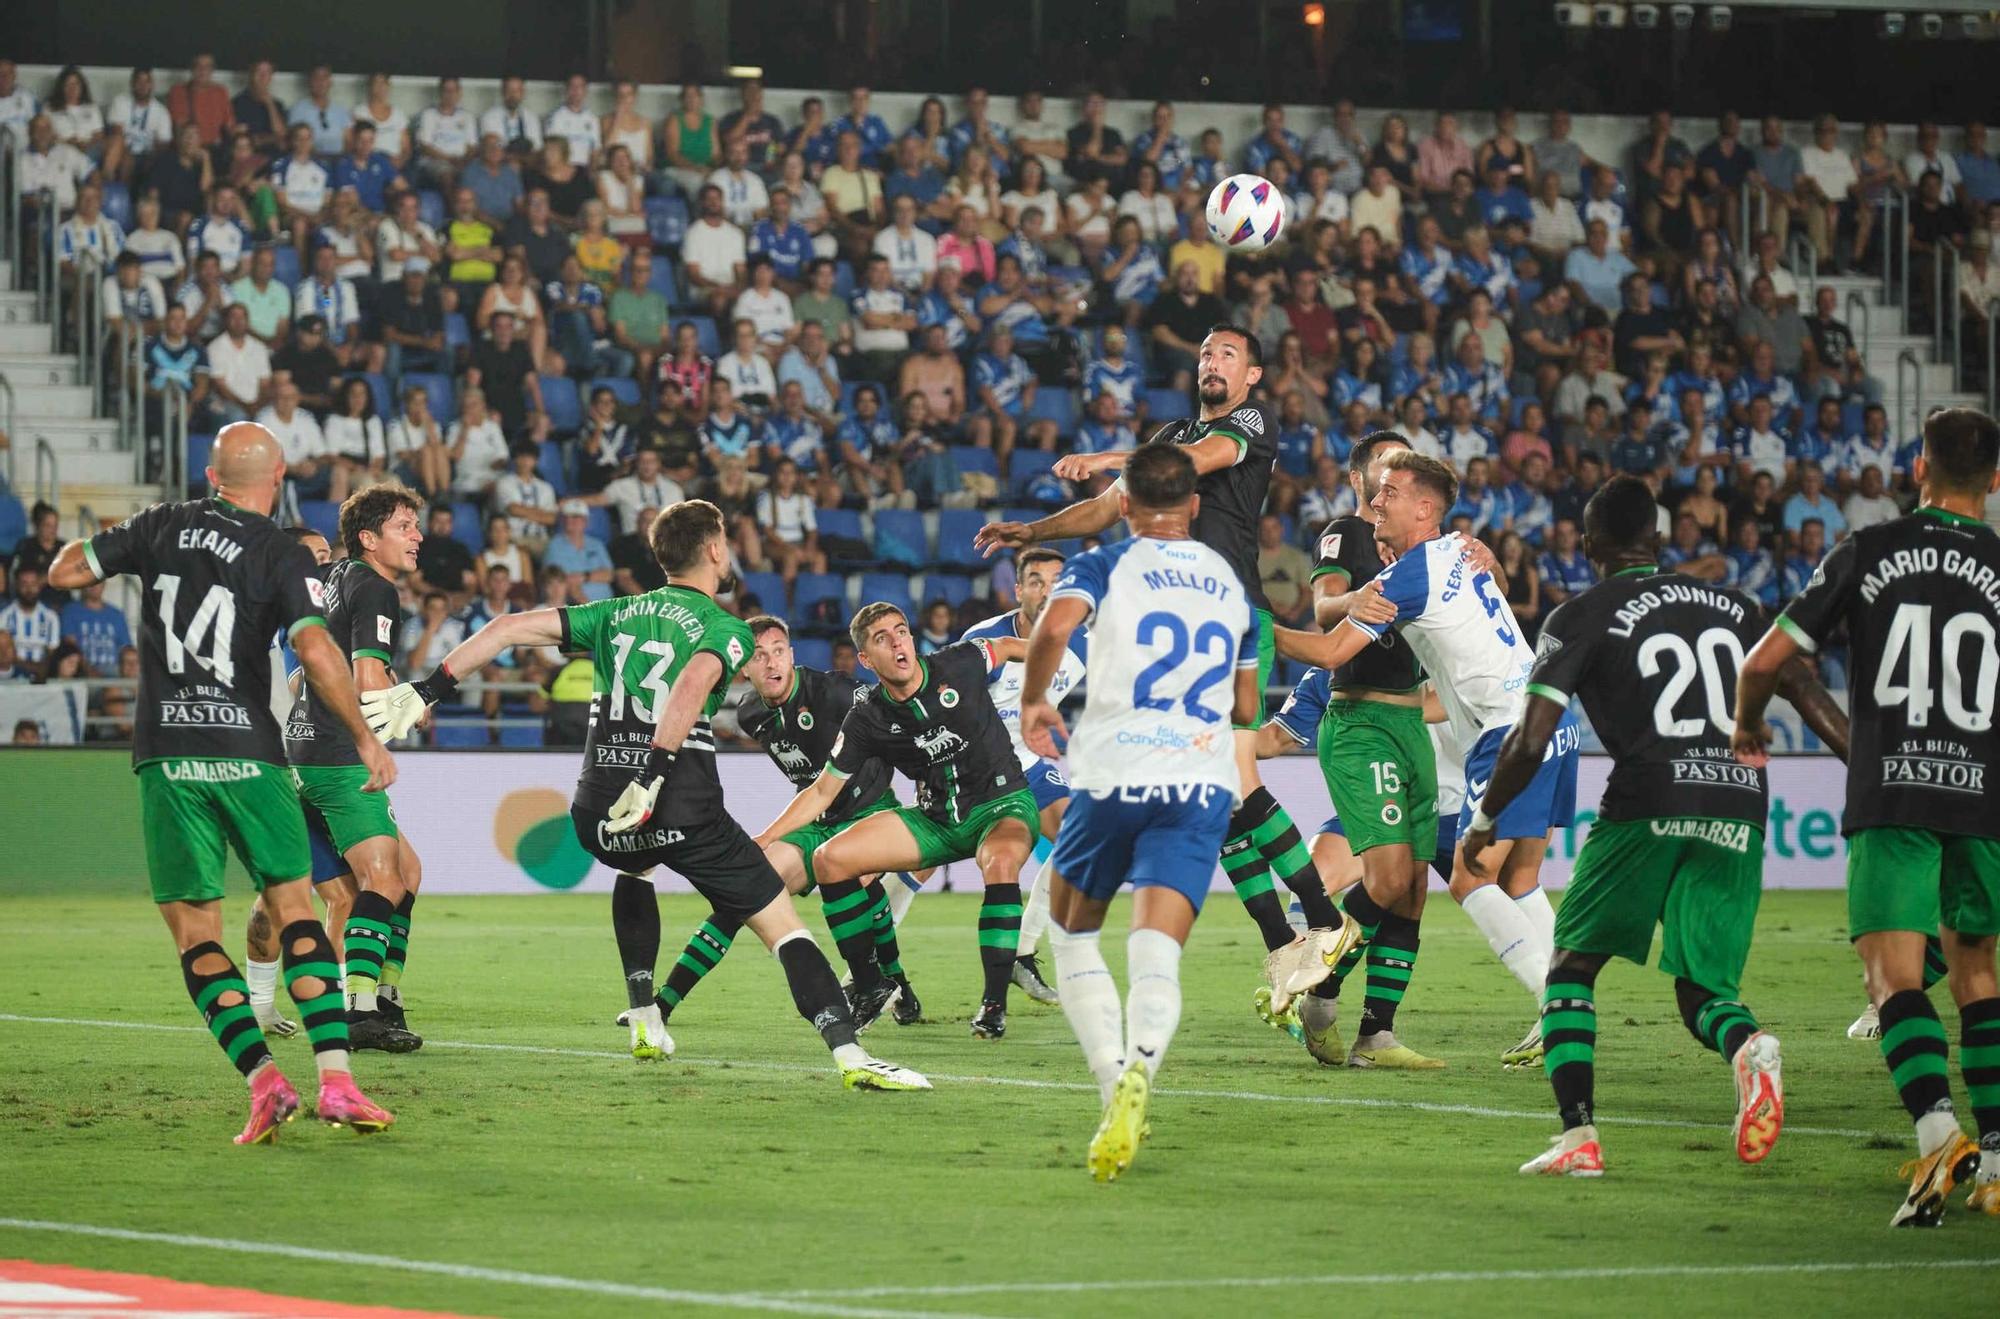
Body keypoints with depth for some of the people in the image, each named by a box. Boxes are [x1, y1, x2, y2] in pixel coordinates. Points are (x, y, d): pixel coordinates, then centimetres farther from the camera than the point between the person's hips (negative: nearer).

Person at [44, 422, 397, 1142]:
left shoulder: (164, 526, 5)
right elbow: (316, 651, -16)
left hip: (168, 757, 1)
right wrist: (364, 737, -10)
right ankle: (336, 1080, -5)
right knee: (293, 906, 8)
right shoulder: (283, 556, -2)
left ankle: (264, 1078, -12)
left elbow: (63, 572, 9)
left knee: (194, 930, 4)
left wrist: (80, 545, 31)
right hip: (249, 751, -1)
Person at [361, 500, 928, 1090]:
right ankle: (849, 1055, -15)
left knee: (636, 868, 41)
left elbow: (512, 627, 10)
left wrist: (430, 688, 11)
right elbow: (695, 681, -20)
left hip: (598, 815, 5)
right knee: (783, 925, 1)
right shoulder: (727, 630, 3)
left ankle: (645, 1019, 32)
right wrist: (653, 776, -27)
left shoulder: (616, 614, 18)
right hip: (685, 812, -5)